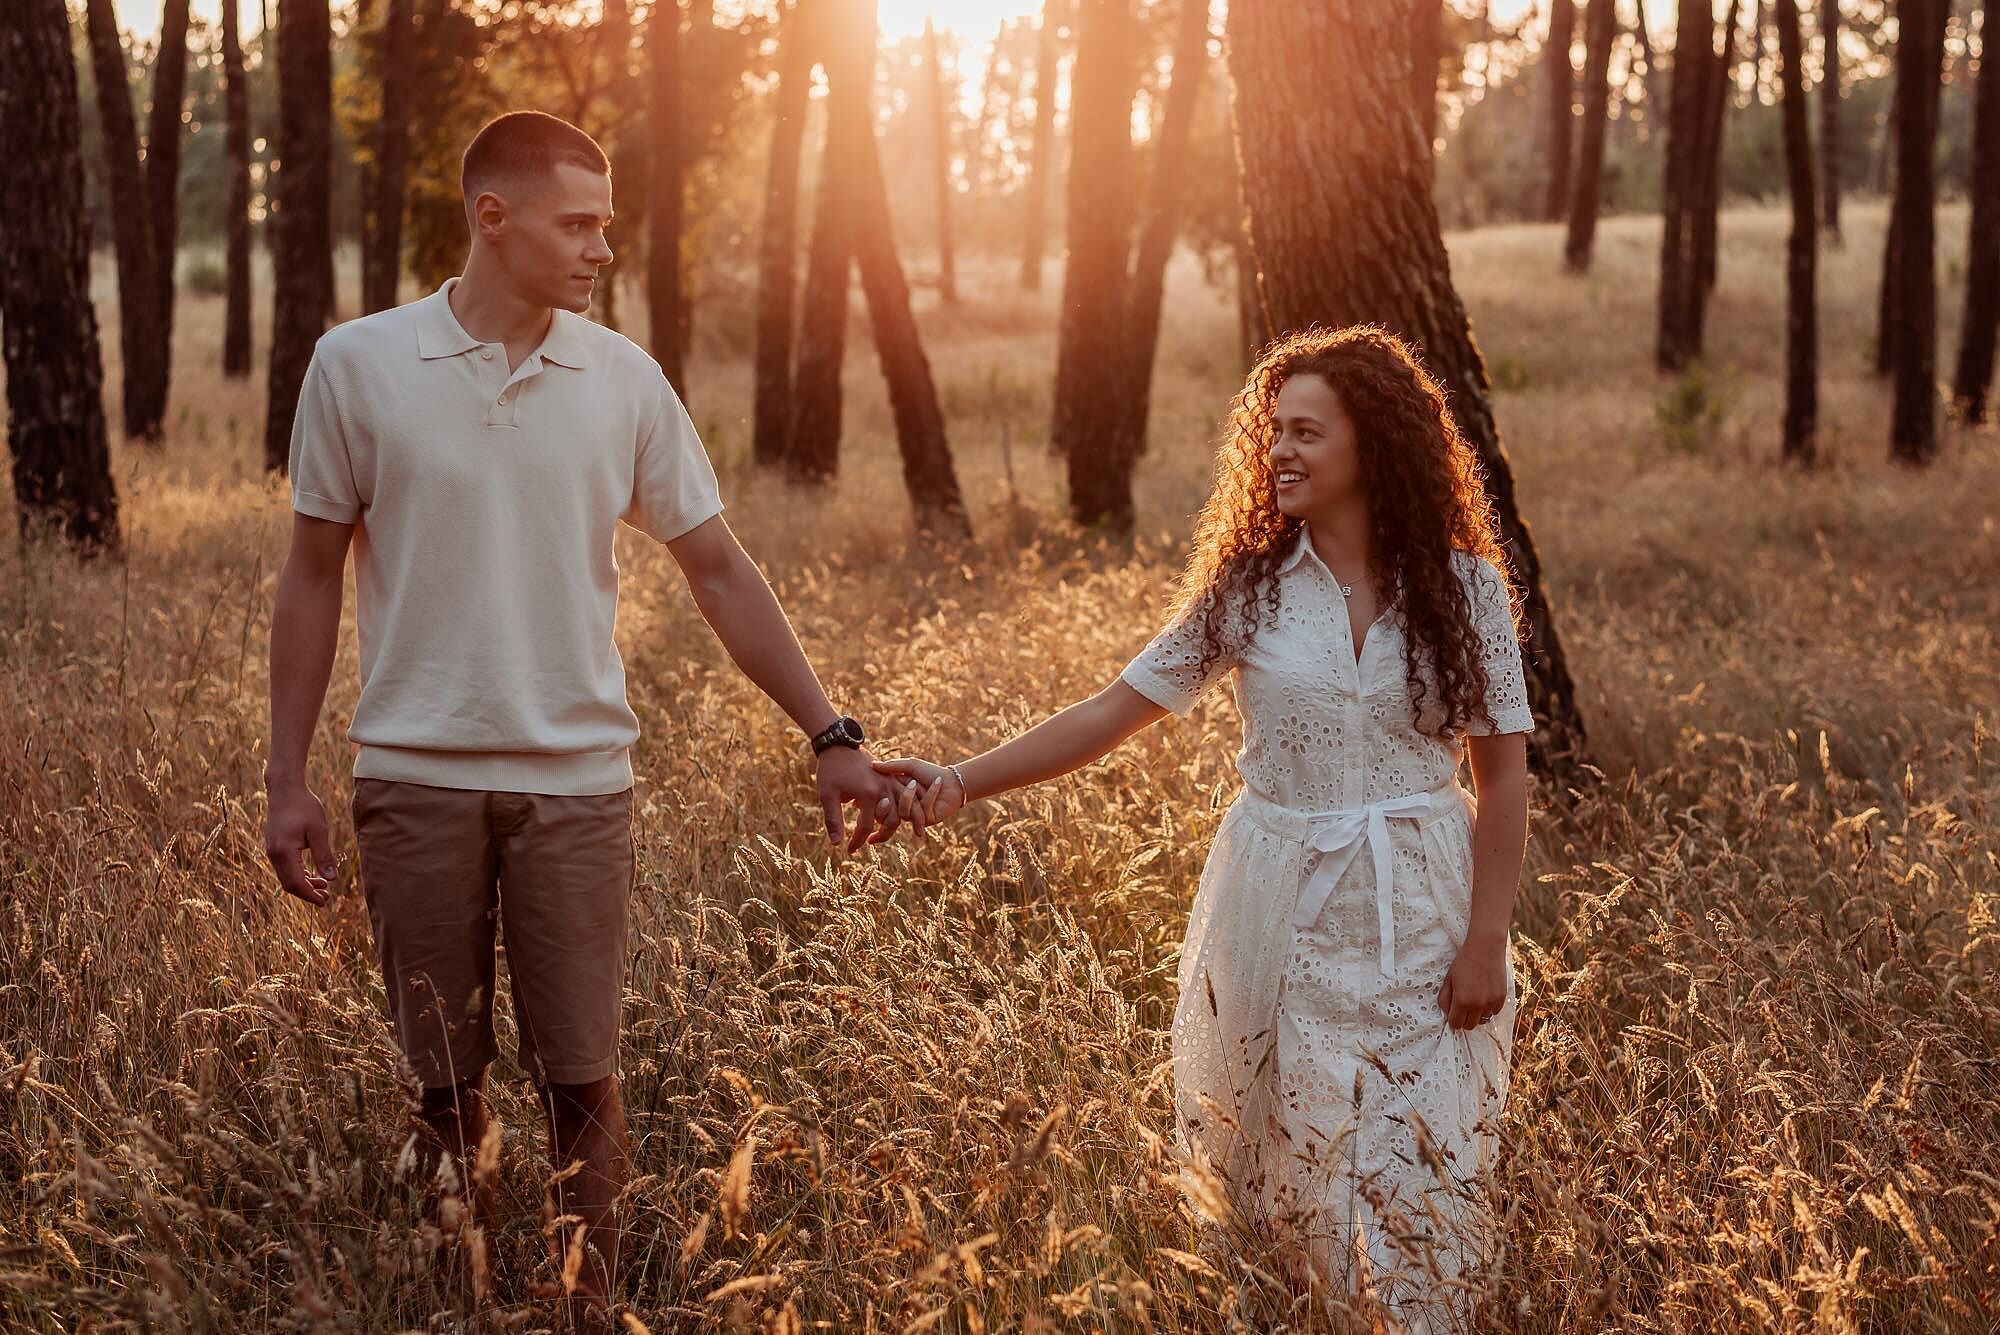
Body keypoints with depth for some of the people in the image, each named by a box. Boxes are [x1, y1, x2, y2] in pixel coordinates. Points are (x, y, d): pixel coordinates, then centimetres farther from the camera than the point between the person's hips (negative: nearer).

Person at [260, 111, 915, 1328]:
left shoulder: (625, 381, 1)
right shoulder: (359, 367, -3)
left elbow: (720, 569, 4)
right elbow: (315, 577, 3)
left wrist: (832, 737, -1)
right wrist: (287, 781, 1)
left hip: (578, 783, 1)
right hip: (417, 782, -1)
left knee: (583, 1085, 3)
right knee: (443, 1087, 9)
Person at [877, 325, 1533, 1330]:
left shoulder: (1462, 588, -2)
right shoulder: (1247, 586, 0)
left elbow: (1502, 774, 0)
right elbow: (1114, 711, -2)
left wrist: (1486, 939, -6)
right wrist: (962, 783, -12)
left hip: (1419, 914, -1)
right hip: (1277, 905, 1)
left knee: (1411, 1175, -1)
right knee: (1276, 1160, 6)